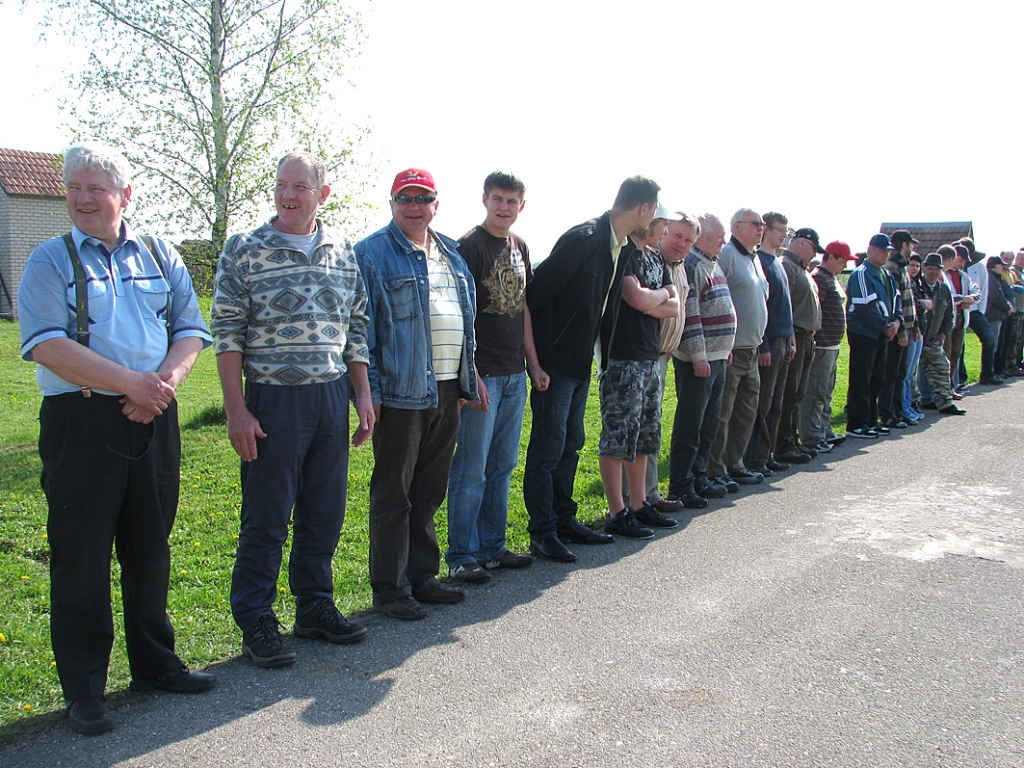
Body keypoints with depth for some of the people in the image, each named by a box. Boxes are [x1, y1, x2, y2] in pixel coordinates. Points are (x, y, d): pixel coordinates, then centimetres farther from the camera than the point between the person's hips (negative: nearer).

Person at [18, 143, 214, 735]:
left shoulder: (161, 257, 12)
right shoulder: (51, 261, 1)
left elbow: (191, 331, 7)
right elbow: (48, 346, -12)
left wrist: (164, 382, -12)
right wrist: (133, 383, -18)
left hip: (154, 420, 4)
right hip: (81, 424, -3)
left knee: (150, 548, 13)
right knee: (81, 557, 2)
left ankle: (155, 663, 29)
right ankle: (84, 688, 16)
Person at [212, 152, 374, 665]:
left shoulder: (341, 251, 9)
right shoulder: (245, 249, -3)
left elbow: (357, 326, 14)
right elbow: (227, 333, -6)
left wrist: (363, 394, 8)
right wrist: (236, 409, -11)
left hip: (333, 397, 4)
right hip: (273, 398, -4)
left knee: (324, 513, 12)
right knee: (265, 518, 2)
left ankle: (315, 607, 27)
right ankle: (255, 622, 15)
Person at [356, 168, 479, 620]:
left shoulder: (450, 252, 17)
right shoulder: (372, 252, -4)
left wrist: (470, 374, 17)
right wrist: (369, 390, -14)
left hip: (446, 389, 7)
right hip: (401, 391, -6)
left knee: (429, 492, 14)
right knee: (393, 493, 2)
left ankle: (422, 577, 26)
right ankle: (389, 587, 12)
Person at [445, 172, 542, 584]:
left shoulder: (519, 247, 14)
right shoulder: (470, 246, -9)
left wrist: (534, 364, 14)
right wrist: (470, 376, -18)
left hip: (514, 375, 8)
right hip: (482, 374, -7)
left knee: (502, 466, 13)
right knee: (471, 470, -2)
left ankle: (492, 546, 23)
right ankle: (461, 556, 7)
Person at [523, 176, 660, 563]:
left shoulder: (617, 245, 8)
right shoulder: (583, 238, -20)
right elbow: (539, 287, -19)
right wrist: (535, 359, -13)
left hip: (581, 363, 9)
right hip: (556, 361, -9)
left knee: (570, 444, 16)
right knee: (548, 448, -2)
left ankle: (564, 521, 28)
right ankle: (542, 533, 8)